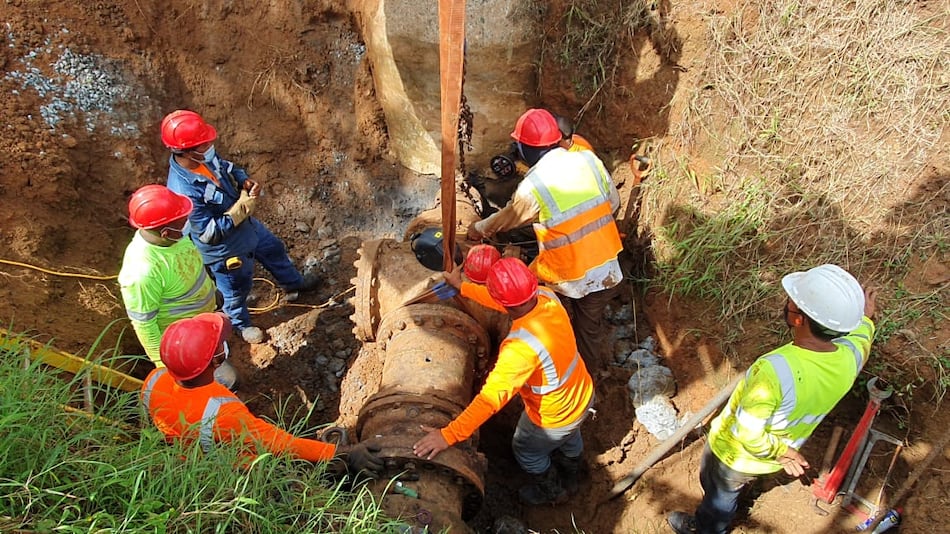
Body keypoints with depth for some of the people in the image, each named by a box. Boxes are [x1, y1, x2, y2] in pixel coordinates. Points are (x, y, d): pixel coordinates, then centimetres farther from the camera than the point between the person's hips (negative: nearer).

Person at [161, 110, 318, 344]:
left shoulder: (204, 156, -17)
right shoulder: (185, 191, -40)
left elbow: (228, 167, 5)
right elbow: (211, 233, -33)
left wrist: (245, 180, -16)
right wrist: (244, 205, -34)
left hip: (246, 225, 8)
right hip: (226, 248, -8)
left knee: (274, 250, 31)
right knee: (237, 289, 21)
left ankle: (294, 284, 61)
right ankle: (242, 324, 53)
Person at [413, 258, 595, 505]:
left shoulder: (521, 347, -44)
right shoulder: (547, 296, -22)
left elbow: (491, 397, -45)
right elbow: (510, 301, -4)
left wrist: (448, 435, -41)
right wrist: (463, 287, 6)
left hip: (554, 418, -6)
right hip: (583, 395, 7)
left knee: (526, 450, 28)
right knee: (570, 438, 38)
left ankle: (551, 491, 56)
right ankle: (570, 478, 68)